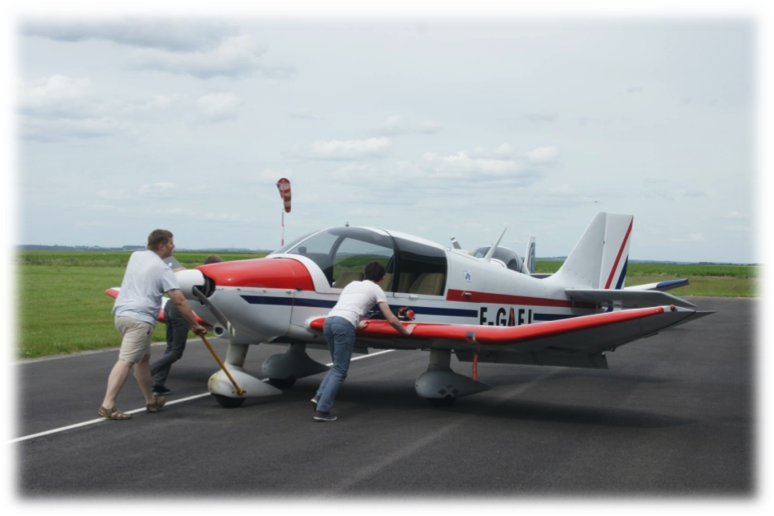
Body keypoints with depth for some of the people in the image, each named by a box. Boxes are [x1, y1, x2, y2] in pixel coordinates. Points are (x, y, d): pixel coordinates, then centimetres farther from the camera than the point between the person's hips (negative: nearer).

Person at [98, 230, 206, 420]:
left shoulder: (136, 256, 16)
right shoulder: (162, 269, -5)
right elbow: (179, 301, -10)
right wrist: (195, 325, -3)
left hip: (121, 313, 9)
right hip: (139, 319, -9)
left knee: (143, 358, 20)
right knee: (126, 361, -15)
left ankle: (151, 401, 28)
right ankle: (107, 405, -23)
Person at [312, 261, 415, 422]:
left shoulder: (352, 284, 30)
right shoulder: (376, 290, 14)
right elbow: (391, 320, 10)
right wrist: (406, 331, 26)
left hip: (328, 321, 6)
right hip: (344, 325, -6)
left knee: (338, 366, 22)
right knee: (340, 371, 0)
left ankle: (320, 396, 6)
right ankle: (322, 410, -5)